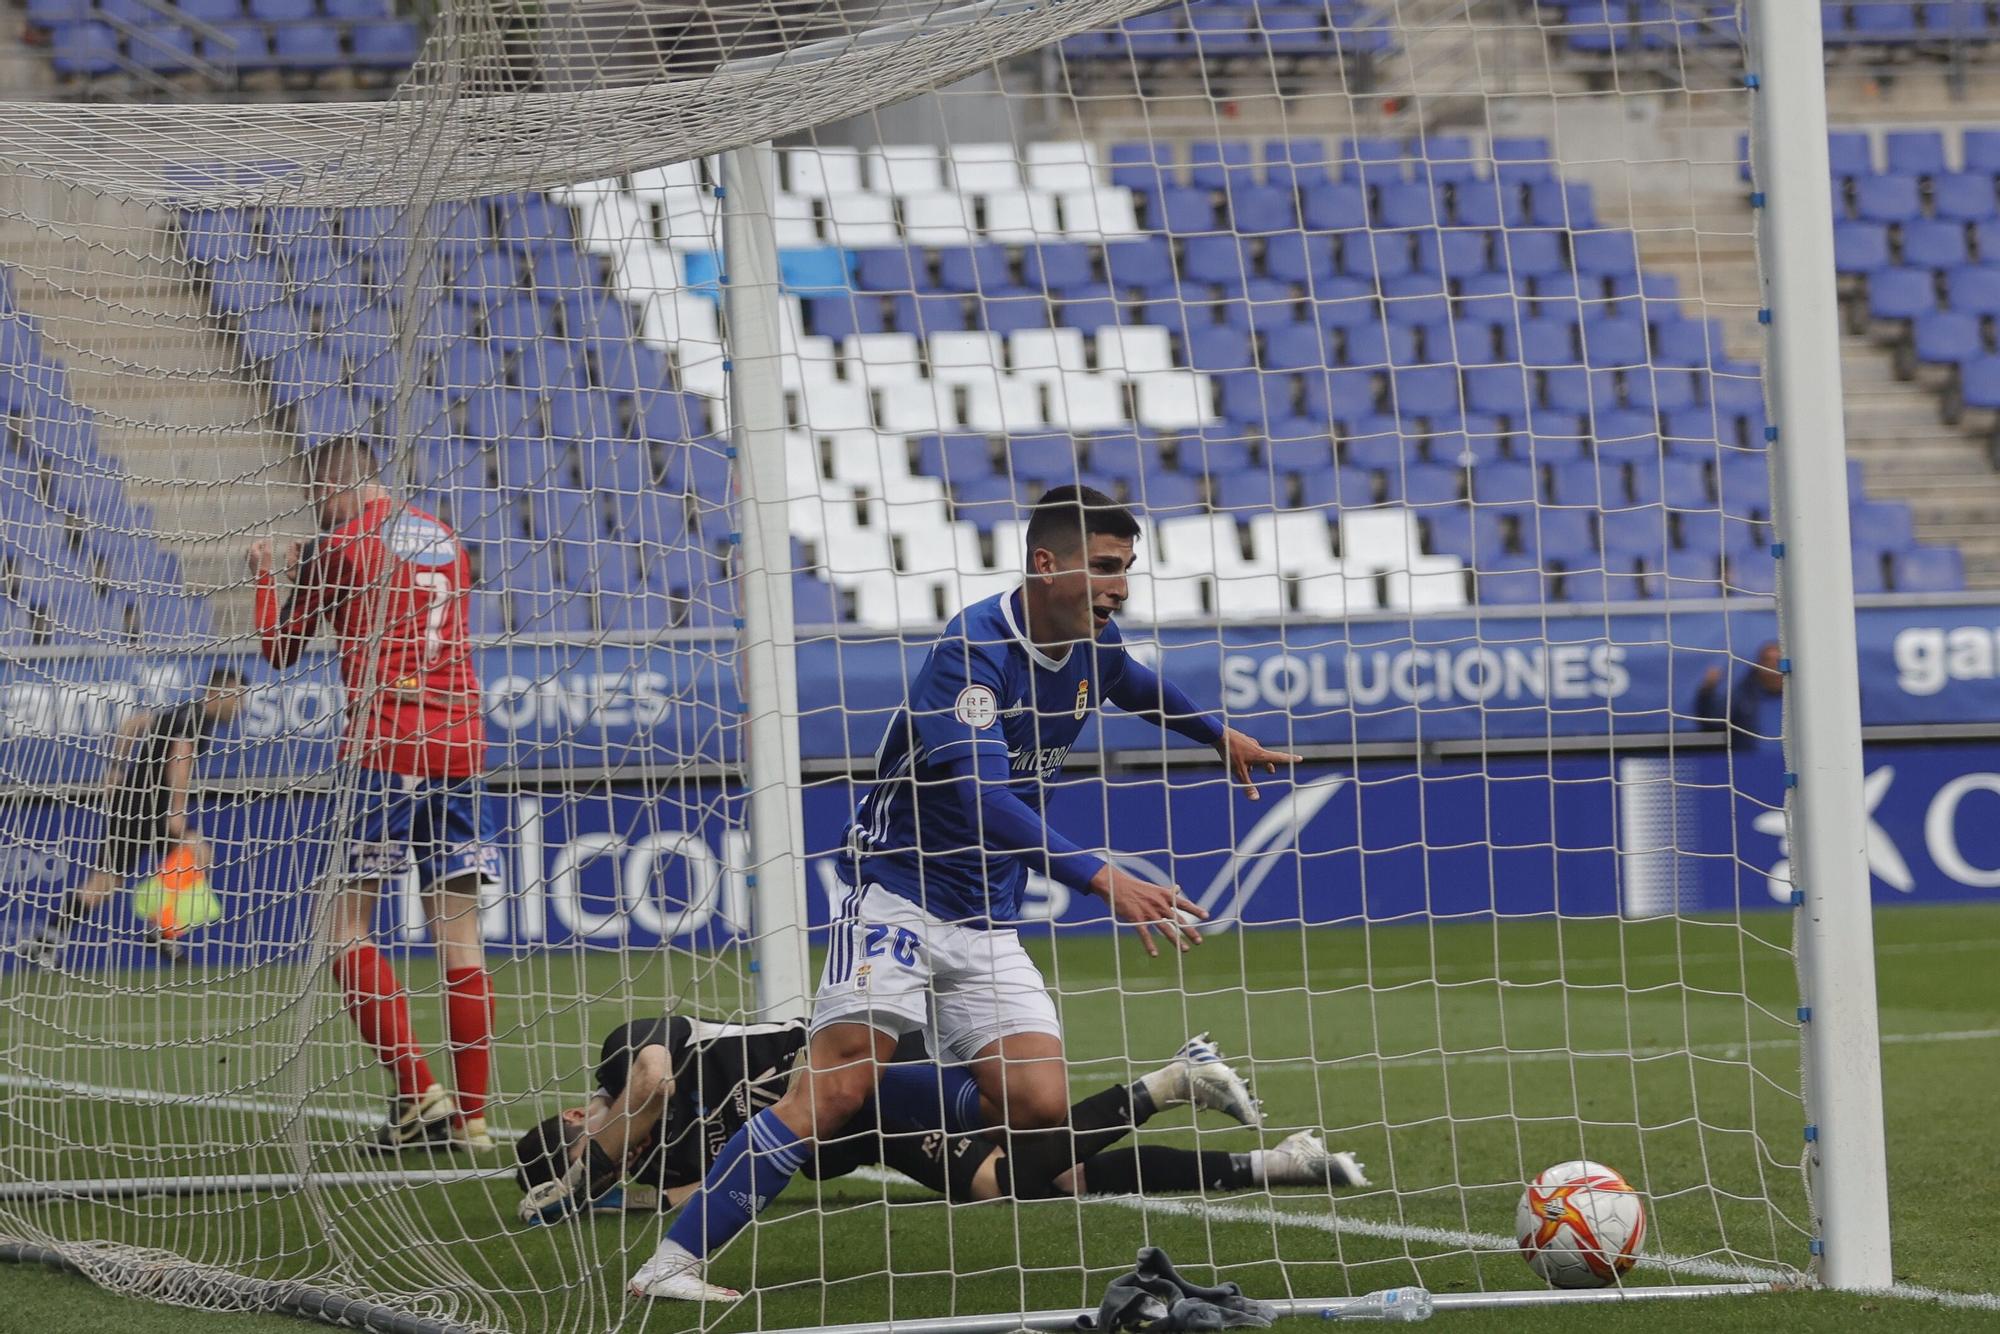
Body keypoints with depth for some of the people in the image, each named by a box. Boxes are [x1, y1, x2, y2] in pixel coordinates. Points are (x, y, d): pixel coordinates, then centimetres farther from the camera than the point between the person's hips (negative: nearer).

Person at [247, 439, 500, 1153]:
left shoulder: (337, 547, -1)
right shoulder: (447, 542, 15)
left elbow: (280, 647, 11)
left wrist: (266, 576, 29)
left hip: (383, 744, -5)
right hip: (461, 745, 5)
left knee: (349, 926, 0)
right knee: (459, 937, 4)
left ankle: (417, 1089, -13)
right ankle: (470, 1116, 1)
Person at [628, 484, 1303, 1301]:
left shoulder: (1092, 648, 4)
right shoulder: (973, 648, -21)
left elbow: (1138, 687, 31)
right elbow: (982, 799, -33)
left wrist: (1220, 737, 46)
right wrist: (1103, 880, -41)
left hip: (987, 925, 7)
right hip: (899, 892, -7)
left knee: (1040, 1110, -13)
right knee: (836, 1089, -23)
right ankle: (673, 1262, -20)